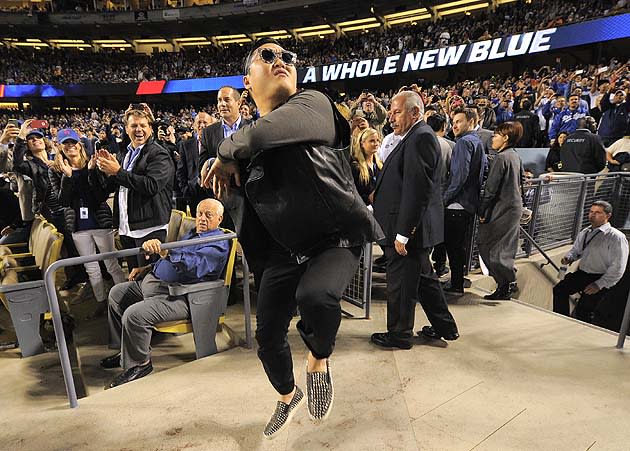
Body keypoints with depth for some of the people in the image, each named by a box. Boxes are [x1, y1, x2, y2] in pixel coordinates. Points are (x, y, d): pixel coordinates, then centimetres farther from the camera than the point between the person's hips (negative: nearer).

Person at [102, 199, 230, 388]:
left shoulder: (218, 244, -13)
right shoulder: (193, 233, 19)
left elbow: (195, 266, -32)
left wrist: (166, 252, -45)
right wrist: (148, 267, 20)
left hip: (176, 295, -11)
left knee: (134, 315, -28)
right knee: (116, 293, 19)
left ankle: (138, 364, -2)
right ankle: (125, 351, 23)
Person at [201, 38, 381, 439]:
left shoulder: (313, 104, -10)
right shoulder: (244, 145, 8)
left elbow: (264, 134, -29)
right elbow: (243, 206, 15)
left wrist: (227, 155, -10)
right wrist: (226, 187, -6)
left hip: (337, 237, -5)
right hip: (284, 249, 6)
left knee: (314, 294, -36)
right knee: (268, 337, 11)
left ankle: (319, 361, 2)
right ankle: (288, 396, 46)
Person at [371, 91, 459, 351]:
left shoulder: (421, 137, -16)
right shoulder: (417, 137, 16)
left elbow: (417, 189, -23)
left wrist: (403, 233, -24)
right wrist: (378, 195, 17)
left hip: (409, 228, -10)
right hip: (411, 226, 10)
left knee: (401, 283, 4)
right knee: (424, 278, 20)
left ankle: (399, 334, 21)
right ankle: (445, 326, 34)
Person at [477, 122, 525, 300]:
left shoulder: (501, 158, -16)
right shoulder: (516, 156, 12)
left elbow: (491, 188, -17)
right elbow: (520, 183, 19)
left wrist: (482, 211, -12)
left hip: (501, 209, -9)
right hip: (515, 207, 9)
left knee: (485, 244, -1)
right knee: (506, 248, 14)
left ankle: (506, 282, 1)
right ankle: (509, 282, 20)